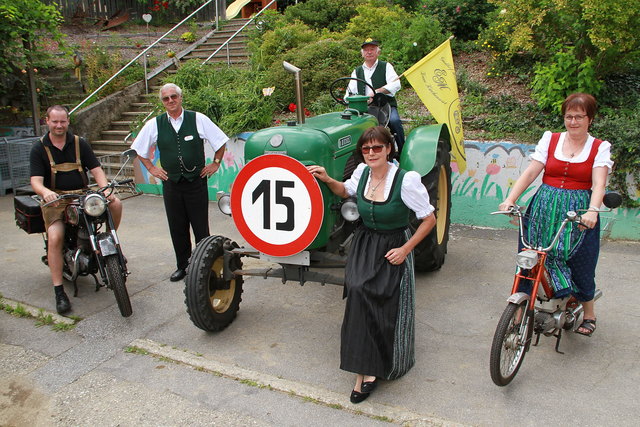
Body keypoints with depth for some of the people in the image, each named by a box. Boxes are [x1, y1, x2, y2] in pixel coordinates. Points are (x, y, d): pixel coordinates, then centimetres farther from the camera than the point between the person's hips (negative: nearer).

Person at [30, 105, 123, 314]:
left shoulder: (80, 143, 8)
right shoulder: (39, 149, 2)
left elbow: (96, 170, 0)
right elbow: (36, 181, -8)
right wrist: (46, 192, -34)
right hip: (54, 200, -2)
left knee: (116, 203, -24)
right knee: (55, 237, -26)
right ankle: (59, 292, -20)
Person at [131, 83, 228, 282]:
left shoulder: (198, 119, -3)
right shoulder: (154, 124, 3)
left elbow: (220, 141, 6)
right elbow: (139, 148, 17)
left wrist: (215, 164, 4)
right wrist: (151, 168, 11)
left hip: (196, 182, -2)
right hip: (171, 183, 3)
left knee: (201, 227, 1)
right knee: (177, 228, 9)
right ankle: (182, 266, 22)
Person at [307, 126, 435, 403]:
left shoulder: (406, 180, -18)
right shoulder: (362, 172, -2)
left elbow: (429, 218, -9)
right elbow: (346, 191, 22)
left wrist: (406, 249, -12)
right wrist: (327, 179, 3)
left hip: (393, 248, -3)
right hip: (364, 243, 4)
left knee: (387, 306, -11)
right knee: (358, 290, -21)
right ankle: (365, 370, -13)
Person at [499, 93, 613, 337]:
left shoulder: (600, 148, 3)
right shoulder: (550, 139, 7)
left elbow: (598, 183, -11)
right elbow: (530, 172, -1)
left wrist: (592, 211, -30)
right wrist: (510, 199, -13)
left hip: (578, 214, -1)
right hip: (544, 210, 1)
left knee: (580, 265, 7)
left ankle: (588, 313, 32)